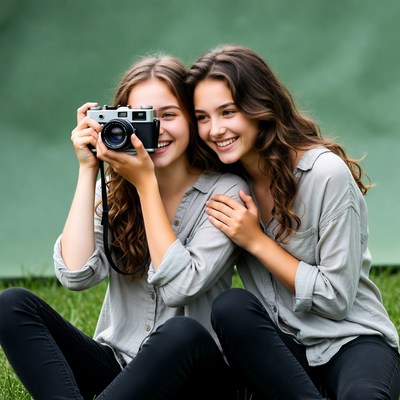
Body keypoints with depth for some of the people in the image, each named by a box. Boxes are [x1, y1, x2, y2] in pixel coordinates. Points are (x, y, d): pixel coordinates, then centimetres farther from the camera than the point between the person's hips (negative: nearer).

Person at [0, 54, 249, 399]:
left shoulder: (225, 190, -5)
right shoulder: (113, 191, 6)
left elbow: (181, 286, -18)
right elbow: (76, 274, -10)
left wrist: (146, 183, -16)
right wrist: (88, 171, -9)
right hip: (115, 366, 4)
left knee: (183, 332, -38)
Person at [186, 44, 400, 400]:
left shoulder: (327, 173, -15)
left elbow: (336, 298, -14)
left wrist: (255, 240, -15)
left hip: (351, 340, -6)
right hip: (281, 347, 6)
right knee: (231, 307, -28)